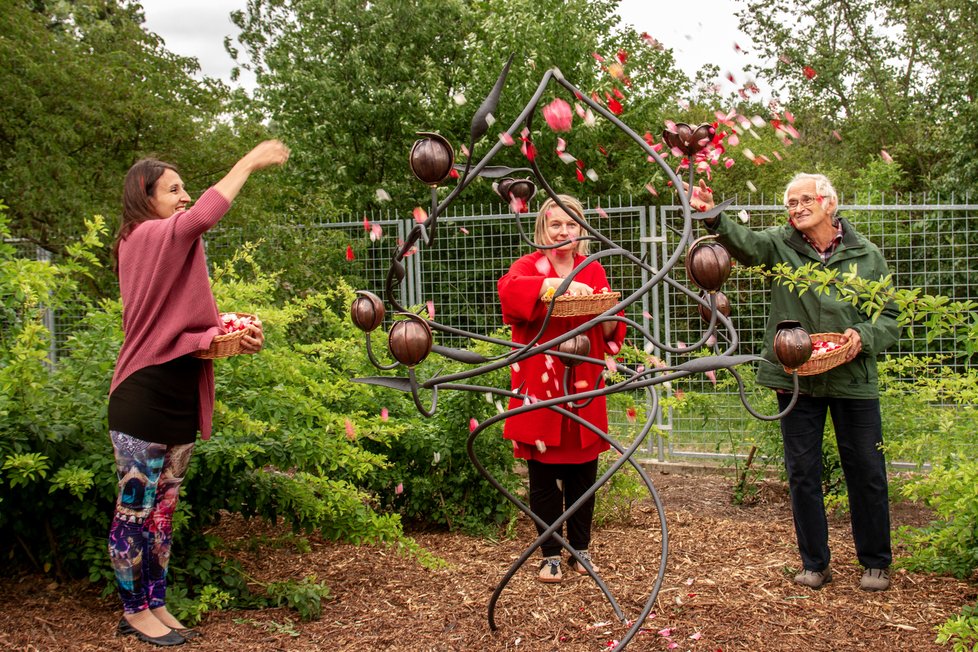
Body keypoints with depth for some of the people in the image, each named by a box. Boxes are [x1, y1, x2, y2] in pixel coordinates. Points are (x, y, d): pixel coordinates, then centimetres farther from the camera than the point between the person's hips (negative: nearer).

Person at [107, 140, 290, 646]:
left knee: (162, 509, 14)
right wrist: (249, 162, -21)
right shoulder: (145, 238, -10)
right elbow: (204, 215, -30)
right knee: (135, 509, 2)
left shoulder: (175, 251, 18)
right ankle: (134, 612, 13)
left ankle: (155, 606, 23)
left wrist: (237, 336, -5)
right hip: (143, 400, -9)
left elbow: (192, 329, 13)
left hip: (180, 400, 9)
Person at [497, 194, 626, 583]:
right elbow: (508, 288, -24)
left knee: (583, 474, 8)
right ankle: (550, 554, 16)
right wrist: (555, 284, -36)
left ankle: (581, 549, 24)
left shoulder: (594, 270, 11)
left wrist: (610, 321, -15)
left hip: (583, 389, 3)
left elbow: (612, 332, 9)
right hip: (539, 387, -2)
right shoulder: (529, 266, 1)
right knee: (543, 476, 3)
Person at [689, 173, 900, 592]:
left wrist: (864, 336, -15)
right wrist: (714, 218, -42)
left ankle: (876, 562, 25)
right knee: (802, 472, 8)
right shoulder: (781, 244, 0)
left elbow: (890, 317, 6)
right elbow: (745, 243, -22)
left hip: (852, 380, 0)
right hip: (796, 378, 0)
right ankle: (815, 563, 23)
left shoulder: (866, 255, 2)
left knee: (866, 472, 7)